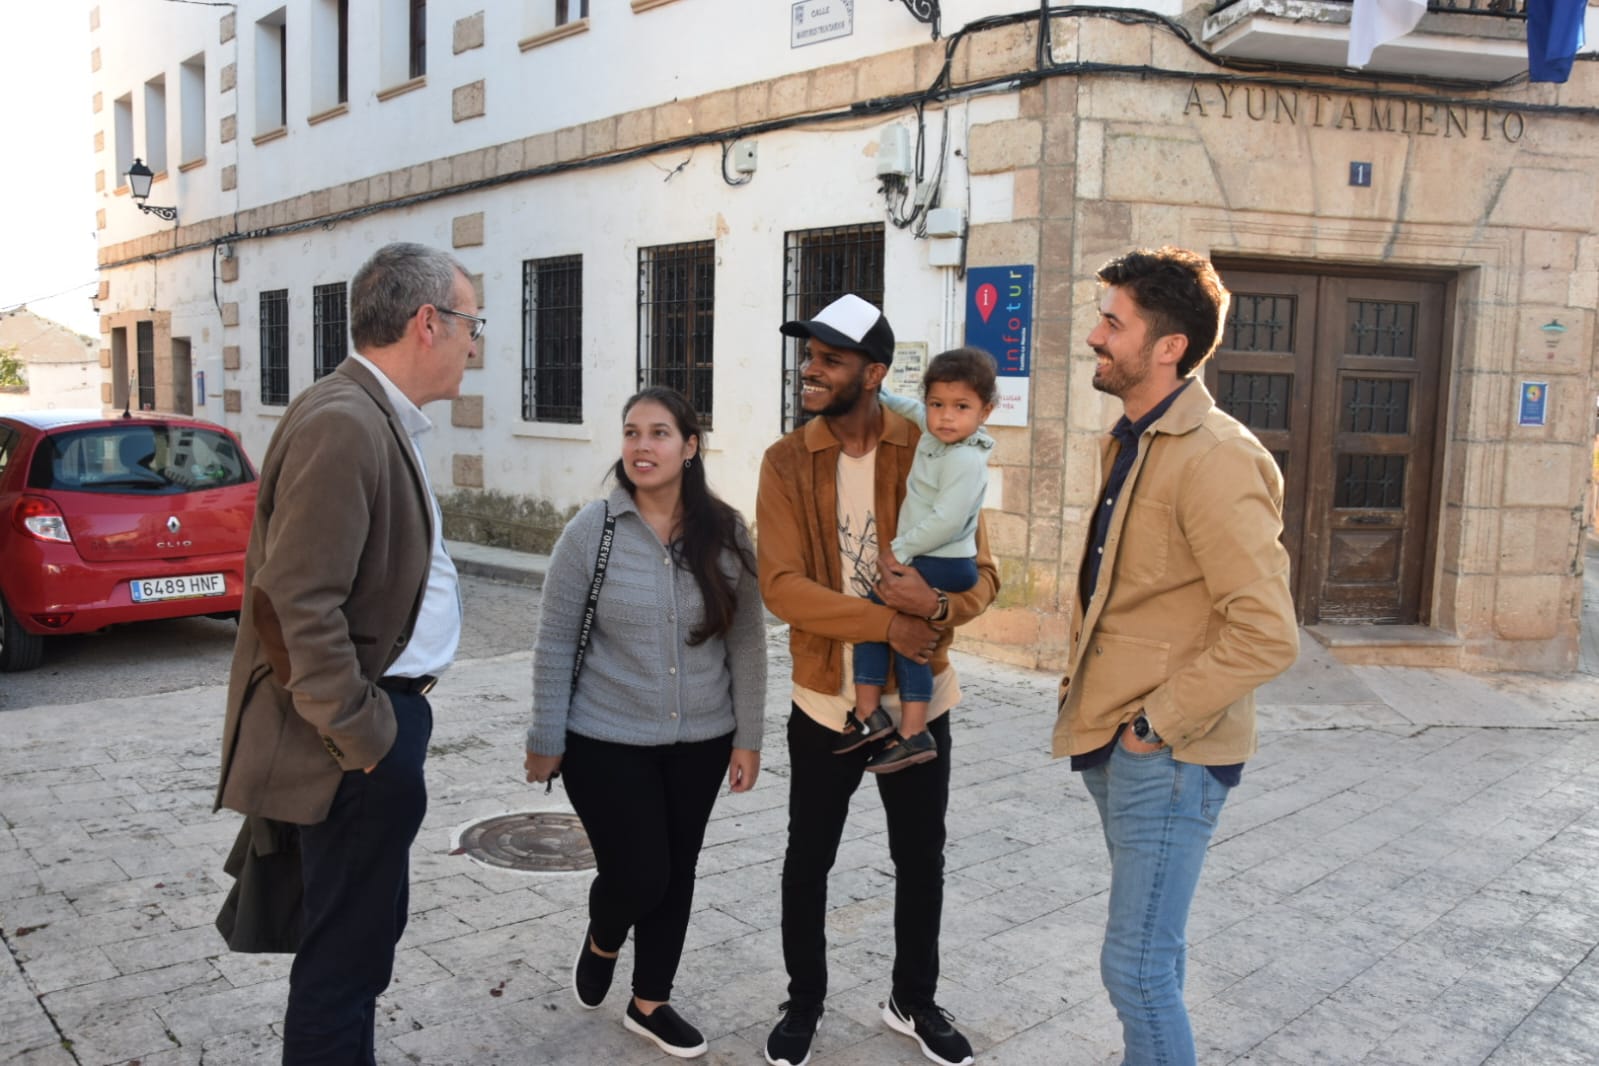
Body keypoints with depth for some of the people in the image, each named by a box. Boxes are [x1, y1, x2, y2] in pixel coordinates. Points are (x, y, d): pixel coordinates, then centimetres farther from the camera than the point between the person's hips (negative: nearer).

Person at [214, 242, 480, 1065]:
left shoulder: (380, 419, 11)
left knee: (363, 931, 23)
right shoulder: (342, 424, -21)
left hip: (383, 713, 10)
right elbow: (298, 601, -26)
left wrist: (384, 716, 16)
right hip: (365, 738, -10)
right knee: (347, 948, 4)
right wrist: (358, 733, -19)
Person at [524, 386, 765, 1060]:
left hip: (700, 742, 3)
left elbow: (746, 642, 0)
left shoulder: (725, 533, -5)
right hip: (607, 742, -3)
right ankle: (601, 941, 36)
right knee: (636, 875, -1)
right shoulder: (591, 531, -11)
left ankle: (649, 1004, 35)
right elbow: (555, 644, -6)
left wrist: (747, 738, 1)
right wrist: (545, 741, -4)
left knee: (676, 874, 13)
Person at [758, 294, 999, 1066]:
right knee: (808, 860, 13)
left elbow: (982, 575, -7)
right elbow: (781, 585, -16)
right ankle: (803, 1004, 35)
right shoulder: (786, 463, -7)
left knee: (921, 859, 15)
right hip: (825, 700, 0)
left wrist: (938, 602, -30)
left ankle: (914, 1001, 38)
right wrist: (884, 622, -26)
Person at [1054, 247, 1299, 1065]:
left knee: (1137, 967, -1)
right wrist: (1083, 687, 11)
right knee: (1148, 951, 23)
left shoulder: (1214, 458, -20)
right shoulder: (1130, 442, 10)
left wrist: (1159, 721, -18)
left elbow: (1266, 634, -25)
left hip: (1165, 754, -9)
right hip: (1112, 742, 9)